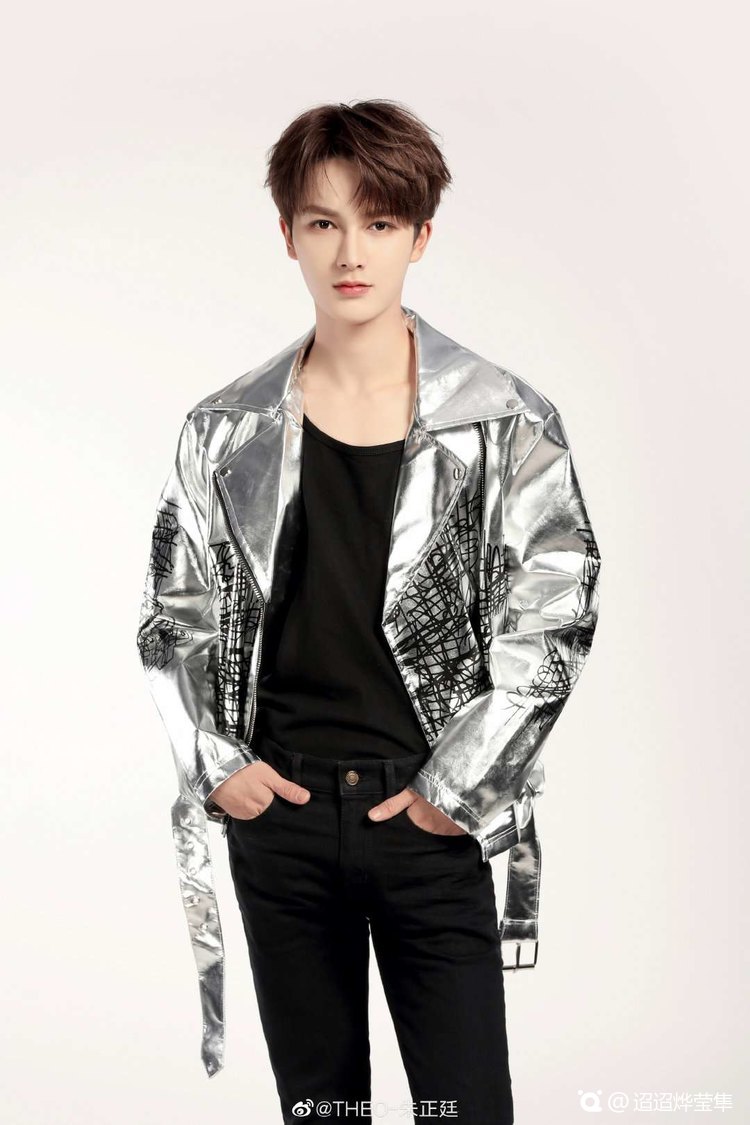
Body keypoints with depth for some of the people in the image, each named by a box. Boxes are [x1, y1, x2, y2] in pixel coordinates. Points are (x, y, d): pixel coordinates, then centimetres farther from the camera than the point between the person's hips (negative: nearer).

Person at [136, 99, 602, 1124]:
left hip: (431, 818, -2)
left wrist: (455, 787, -8)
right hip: (277, 814, 3)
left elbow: (554, 618, -5)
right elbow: (174, 618, 10)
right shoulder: (228, 431, 3)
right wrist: (215, 765, -1)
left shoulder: (505, 422, -4)